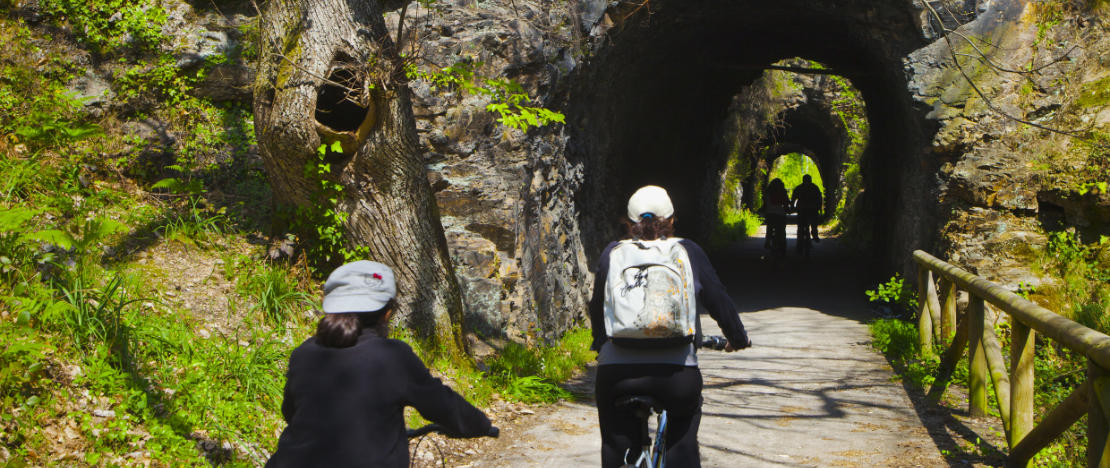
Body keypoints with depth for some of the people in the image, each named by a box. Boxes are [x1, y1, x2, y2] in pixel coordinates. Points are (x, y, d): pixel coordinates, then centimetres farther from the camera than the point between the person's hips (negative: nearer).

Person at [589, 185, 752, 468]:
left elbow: (596, 308, 16)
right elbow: (719, 301, 11)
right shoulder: (688, 252, 6)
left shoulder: (612, 254, 8)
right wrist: (738, 338, 29)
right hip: (677, 372, -1)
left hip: (616, 372, 1)